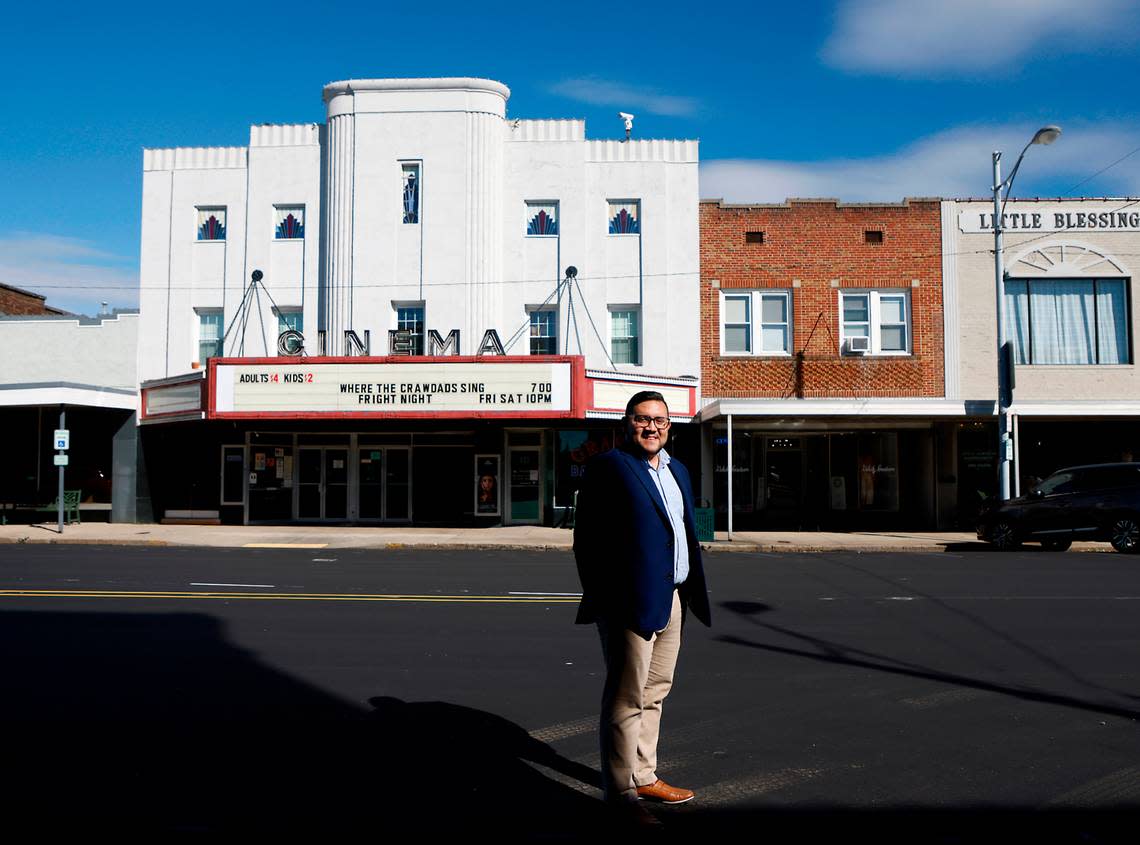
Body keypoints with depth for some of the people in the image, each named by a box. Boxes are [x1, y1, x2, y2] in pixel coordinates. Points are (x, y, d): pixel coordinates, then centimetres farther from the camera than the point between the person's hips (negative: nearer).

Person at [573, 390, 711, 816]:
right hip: (631, 601, -8)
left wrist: (691, 594, 15)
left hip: (672, 599, 8)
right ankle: (621, 792, 8)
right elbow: (587, 537, -11)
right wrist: (602, 597, -15)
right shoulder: (608, 466, -7)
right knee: (627, 697, -2)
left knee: (654, 691, 17)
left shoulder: (677, 470, 17)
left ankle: (644, 777, 29)